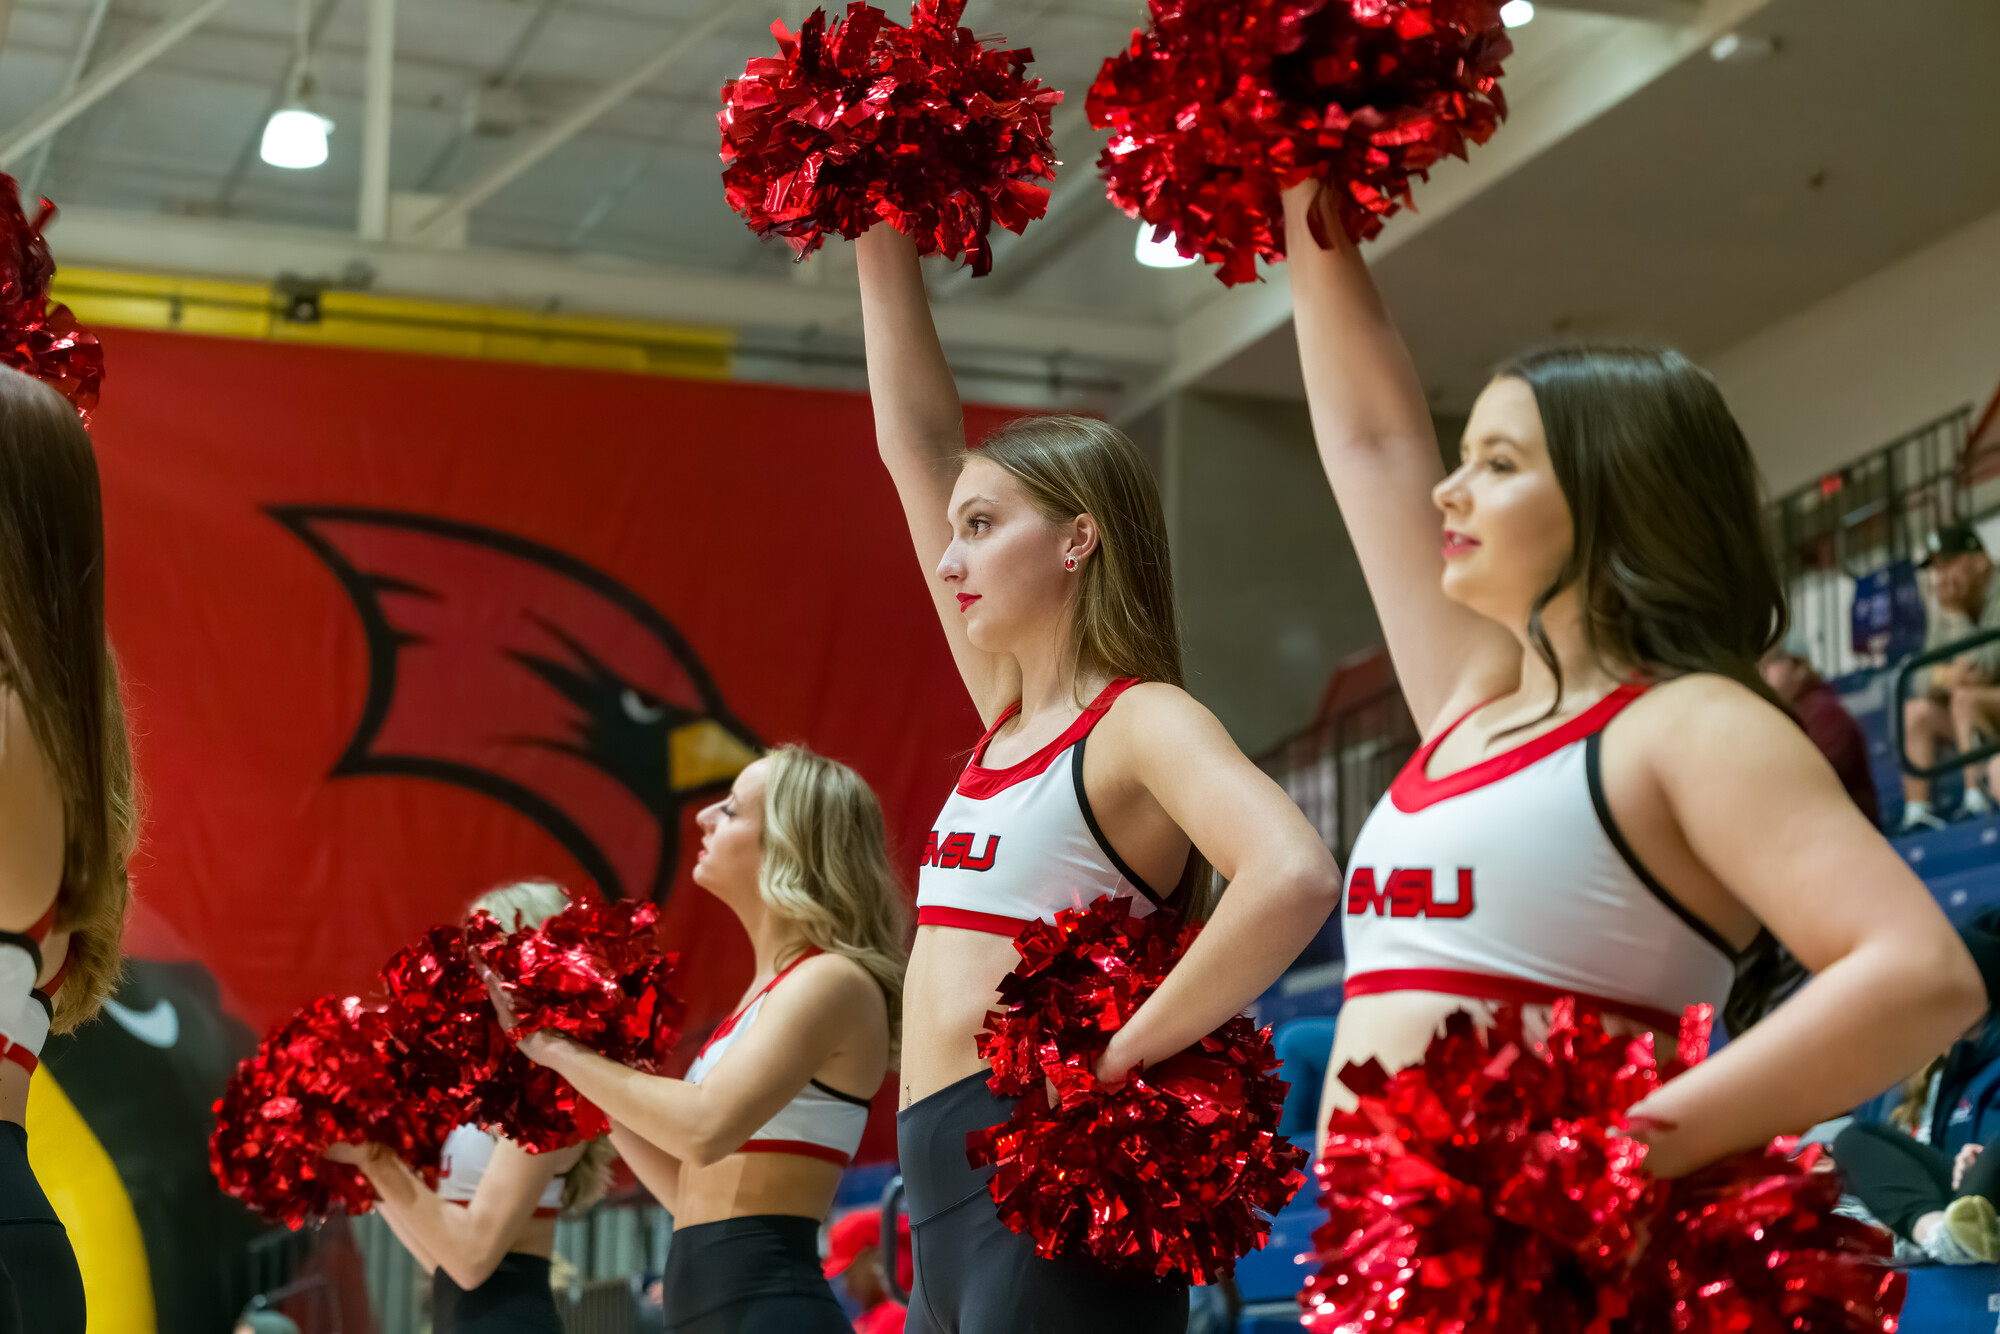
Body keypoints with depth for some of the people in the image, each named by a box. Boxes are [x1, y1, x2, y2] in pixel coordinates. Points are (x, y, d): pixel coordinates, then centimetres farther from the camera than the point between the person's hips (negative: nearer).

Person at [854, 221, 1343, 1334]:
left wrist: (1120, 1055, -21)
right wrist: (882, 240, 17)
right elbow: (918, 443, 19)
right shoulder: (1012, 717, 15)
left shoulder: (1142, 721, -7)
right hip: (948, 1200, 8)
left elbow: (1294, 876, -28)